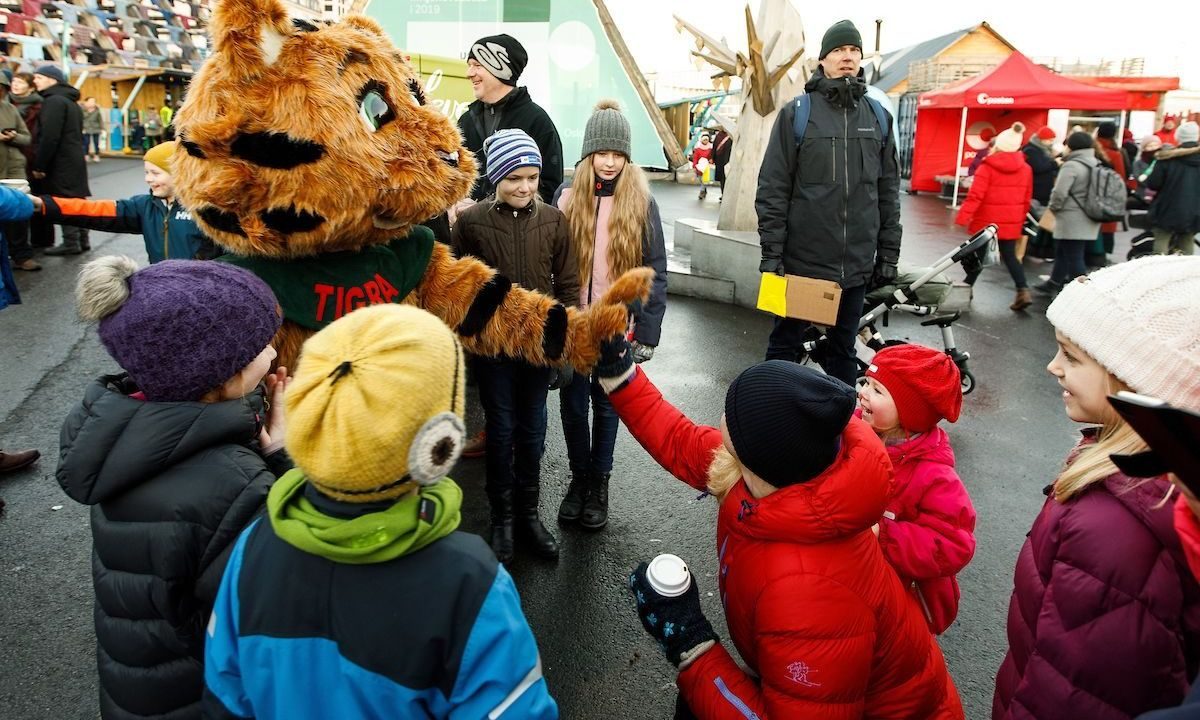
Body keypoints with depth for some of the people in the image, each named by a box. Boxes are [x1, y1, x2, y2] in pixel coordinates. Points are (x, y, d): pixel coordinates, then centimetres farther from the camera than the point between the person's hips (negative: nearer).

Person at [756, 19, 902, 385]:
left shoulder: (878, 117, 9)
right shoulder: (796, 113, -2)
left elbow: (888, 191, 12)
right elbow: (773, 188, -5)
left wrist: (889, 253, 9)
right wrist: (771, 252, -10)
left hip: (856, 262, 3)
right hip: (802, 259, -3)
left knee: (844, 347, 15)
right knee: (786, 342, 9)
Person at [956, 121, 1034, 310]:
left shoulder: (988, 166, -11)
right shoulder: (1026, 169, 5)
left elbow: (975, 195, -18)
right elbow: (1026, 199, 10)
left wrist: (962, 217, -17)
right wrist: (1020, 220, 22)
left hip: (987, 221, -4)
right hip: (1011, 223, 4)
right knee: (1010, 256, 11)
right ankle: (1023, 291, -2)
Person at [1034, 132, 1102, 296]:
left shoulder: (1071, 166, -14)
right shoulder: (1097, 166, 13)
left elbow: (1059, 193, -20)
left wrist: (1053, 207, -3)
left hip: (1072, 222, -9)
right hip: (1089, 221, 9)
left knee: (1074, 259, -5)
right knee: (1062, 253, 22)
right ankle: (1053, 284, 35)